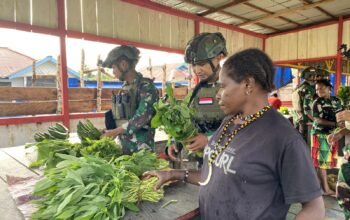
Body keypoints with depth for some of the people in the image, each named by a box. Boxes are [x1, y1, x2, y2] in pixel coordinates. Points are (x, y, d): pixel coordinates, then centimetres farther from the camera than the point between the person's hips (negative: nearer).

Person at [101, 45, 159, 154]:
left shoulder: (146, 86, -13)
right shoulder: (125, 88, 9)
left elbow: (142, 117, -21)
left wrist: (115, 131, -15)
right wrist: (109, 131, 2)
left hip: (141, 147, -7)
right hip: (124, 145, 7)